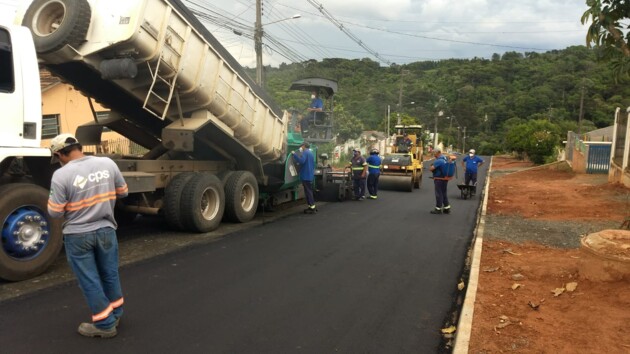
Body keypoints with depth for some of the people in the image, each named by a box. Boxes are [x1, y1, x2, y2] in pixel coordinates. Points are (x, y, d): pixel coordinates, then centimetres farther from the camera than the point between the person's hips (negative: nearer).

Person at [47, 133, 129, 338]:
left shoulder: (61, 175, -18)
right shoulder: (108, 163, -7)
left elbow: (55, 212, -13)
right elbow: (123, 192, 5)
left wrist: (69, 202, 7)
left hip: (78, 235, -4)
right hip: (106, 230, 4)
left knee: (89, 280, 10)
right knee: (110, 275, 20)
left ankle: (105, 324, 19)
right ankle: (115, 314, 37)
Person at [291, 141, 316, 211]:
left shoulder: (305, 152, -12)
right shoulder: (311, 153, 18)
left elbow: (301, 161, -29)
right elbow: (313, 164, 25)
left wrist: (294, 154, -22)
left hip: (306, 175, -9)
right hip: (310, 175, 10)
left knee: (308, 191, -7)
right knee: (309, 191, 15)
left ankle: (312, 206, -9)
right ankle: (311, 206, 18)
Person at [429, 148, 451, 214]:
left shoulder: (438, 161, -22)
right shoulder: (445, 158, 9)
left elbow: (431, 169, -24)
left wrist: (431, 166, -4)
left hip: (439, 179, -9)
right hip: (445, 179, 9)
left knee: (439, 194, 1)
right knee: (444, 193, 16)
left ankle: (438, 209, 9)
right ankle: (447, 208, 21)